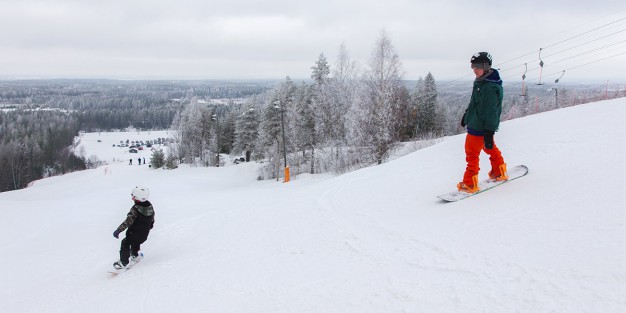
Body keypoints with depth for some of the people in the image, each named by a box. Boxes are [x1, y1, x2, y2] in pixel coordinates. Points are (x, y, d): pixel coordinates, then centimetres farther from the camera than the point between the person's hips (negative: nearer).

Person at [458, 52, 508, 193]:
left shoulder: (490, 88, -25)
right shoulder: (480, 82, 7)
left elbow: (491, 111, -27)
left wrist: (489, 132, -27)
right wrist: (467, 114, 32)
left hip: (480, 127, -10)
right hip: (476, 123, 10)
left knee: (472, 152, -2)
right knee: (490, 148, 23)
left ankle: (470, 184, 5)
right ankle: (499, 172, 40)